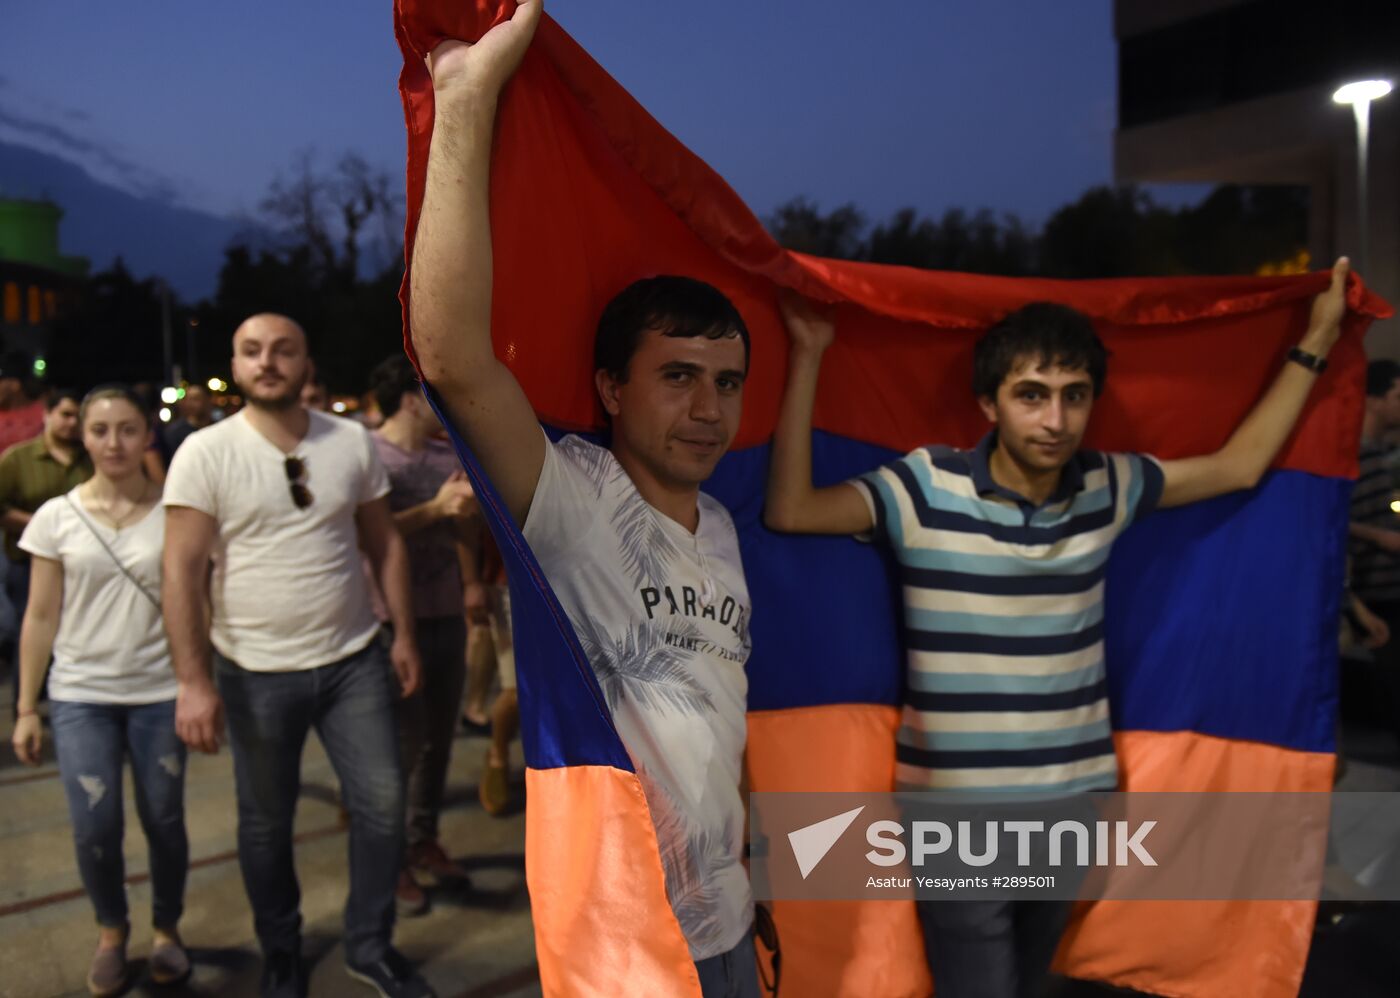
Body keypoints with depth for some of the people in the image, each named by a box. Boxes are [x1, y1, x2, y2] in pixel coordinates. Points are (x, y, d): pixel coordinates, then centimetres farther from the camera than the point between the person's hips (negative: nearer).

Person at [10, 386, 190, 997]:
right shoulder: (56, 517, 0)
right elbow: (41, 618, 3)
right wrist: (25, 708, 2)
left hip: (162, 692, 0)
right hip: (80, 696, 1)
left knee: (164, 821, 6)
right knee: (94, 827, -1)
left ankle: (167, 928, 31)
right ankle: (111, 931, 27)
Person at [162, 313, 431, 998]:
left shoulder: (352, 442, 0)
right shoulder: (206, 453, -9)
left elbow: (384, 543, 7)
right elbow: (183, 570, -13)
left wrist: (404, 635, 5)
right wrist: (193, 680, -19)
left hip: (354, 660, 3)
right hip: (256, 673, -2)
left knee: (382, 801, 6)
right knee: (266, 822, 12)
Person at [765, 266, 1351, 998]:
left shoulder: (1106, 487, 1)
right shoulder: (927, 489, -13)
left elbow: (1240, 465, 12)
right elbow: (789, 512, -24)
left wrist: (1316, 341, 12)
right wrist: (808, 357, -26)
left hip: (1075, 802, 5)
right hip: (957, 815, -4)